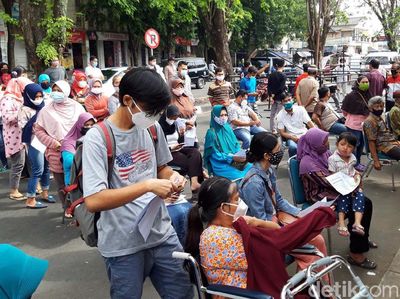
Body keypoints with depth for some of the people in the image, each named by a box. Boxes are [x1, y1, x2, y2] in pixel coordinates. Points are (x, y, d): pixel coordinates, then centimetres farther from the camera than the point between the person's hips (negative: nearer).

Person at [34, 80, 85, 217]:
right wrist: (53, 143, -9)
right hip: (57, 153, 0)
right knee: (62, 183, 8)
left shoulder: (77, 107, 3)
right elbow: (38, 129, 2)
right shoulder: (47, 110, -1)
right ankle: (67, 208, 25)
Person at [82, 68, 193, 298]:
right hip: (123, 245, -5)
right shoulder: (97, 138, -16)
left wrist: (172, 177, -6)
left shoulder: (153, 128, 1)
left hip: (162, 234, 5)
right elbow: (93, 201, -24)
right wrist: (147, 186, -27)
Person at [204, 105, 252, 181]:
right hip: (221, 164, -6)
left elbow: (236, 145, 13)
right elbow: (215, 154, -11)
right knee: (240, 177, -29)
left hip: (235, 161, 6)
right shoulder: (211, 133, -8)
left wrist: (241, 155, -8)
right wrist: (233, 158, -20)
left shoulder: (228, 128, 10)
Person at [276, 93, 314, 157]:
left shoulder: (300, 109, 1)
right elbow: (282, 132, 0)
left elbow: (309, 123, -2)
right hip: (291, 138, -2)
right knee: (293, 147, -36)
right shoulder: (280, 116, 0)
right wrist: (293, 137, -18)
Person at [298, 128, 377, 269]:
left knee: (366, 203, 2)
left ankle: (363, 239, 24)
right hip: (321, 198, -9)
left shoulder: (324, 153, 2)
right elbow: (327, 182, -25)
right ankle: (356, 254, -8)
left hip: (333, 190, 9)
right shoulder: (307, 163, -24)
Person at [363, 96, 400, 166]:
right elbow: (371, 142, -16)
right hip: (385, 146, -10)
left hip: (393, 143, 10)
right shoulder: (370, 122, -12)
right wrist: (376, 161, -20)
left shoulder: (380, 118, 17)